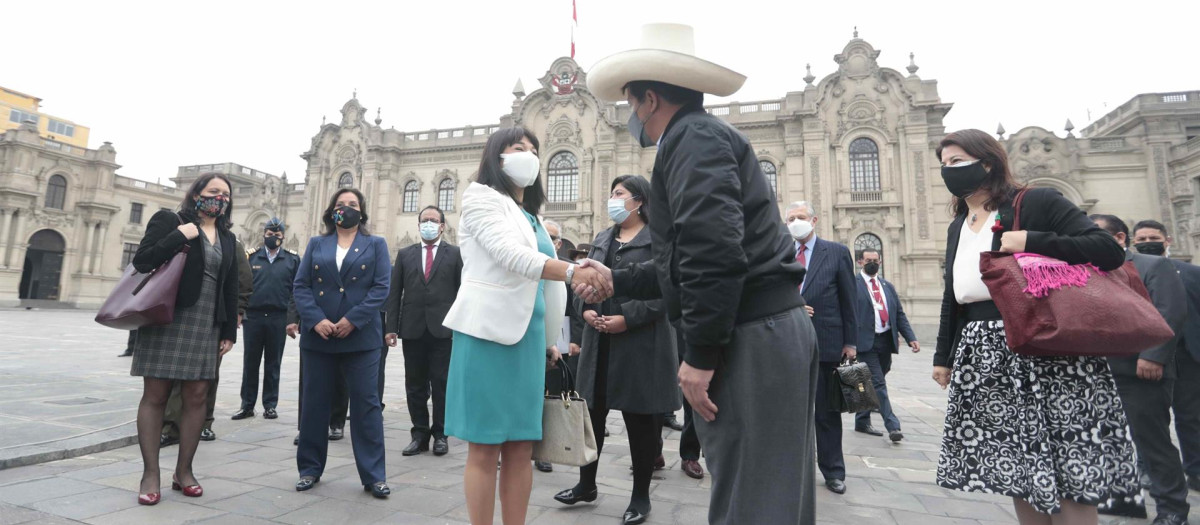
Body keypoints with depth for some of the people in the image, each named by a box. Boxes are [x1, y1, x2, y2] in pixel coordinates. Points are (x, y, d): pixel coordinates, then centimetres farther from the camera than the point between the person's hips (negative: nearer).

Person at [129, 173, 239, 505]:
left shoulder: (227, 238, 14)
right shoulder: (168, 221, 2)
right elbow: (142, 262, -8)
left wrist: (230, 331, 8)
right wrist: (179, 236, -16)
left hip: (206, 327, 4)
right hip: (166, 321, -4)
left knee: (196, 397, 4)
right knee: (155, 395, 1)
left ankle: (184, 471, 15)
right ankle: (150, 474, 10)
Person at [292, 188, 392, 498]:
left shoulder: (376, 245, 7)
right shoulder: (316, 244, 13)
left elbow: (381, 287, -4)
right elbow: (300, 286, 4)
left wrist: (352, 320, -14)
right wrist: (316, 320, -12)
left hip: (360, 336, -2)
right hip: (318, 336, 3)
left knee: (366, 403, -1)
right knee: (314, 403, 10)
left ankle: (373, 475, 6)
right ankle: (310, 469, 25)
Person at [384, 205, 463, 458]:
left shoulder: (455, 254, 5)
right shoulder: (404, 254, 12)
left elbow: (463, 291, 1)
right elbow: (394, 292, 8)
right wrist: (391, 327, 0)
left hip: (444, 328, -2)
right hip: (412, 329, 3)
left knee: (441, 384, 3)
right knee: (415, 385, 7)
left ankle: (440, 434, 16)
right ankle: (420, 433, 18)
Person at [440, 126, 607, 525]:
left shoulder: (530, 215, 20)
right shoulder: (481, 198, 0)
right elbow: (511, 255, -18)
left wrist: (549, 341, 18)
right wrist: (573, 272, -30)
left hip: (527, 335, 7)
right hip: (488, 331, -6)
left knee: (521, 447, 8)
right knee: (484, 447, -2)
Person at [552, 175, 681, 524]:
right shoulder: (602, 240, 16)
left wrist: (628, 318, -20)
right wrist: (586, 309, -5)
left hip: (641, 341, -6)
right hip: (600, 340, 6)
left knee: (641, 419, 4)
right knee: (591, 412, 11)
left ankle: (641, 495, 20)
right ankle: (587, 484, 29)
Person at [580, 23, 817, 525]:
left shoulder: (693, 137, -9)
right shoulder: (705, 136, 23)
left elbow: (714, 249, -24)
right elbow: (687, 260, 25)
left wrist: (700, 353, -19)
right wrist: (617, 281, 26)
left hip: (751, 338, -11)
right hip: (774, 328, 11)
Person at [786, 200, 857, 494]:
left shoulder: (836, 253, 0)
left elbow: (849, 299, -1)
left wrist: (850, 342, -4)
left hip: (826, 343, -2)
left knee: (827, 411, 8)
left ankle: (833, 471, 22)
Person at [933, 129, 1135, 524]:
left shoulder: (1036, 202, -4)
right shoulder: (957, 227, 14)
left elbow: (1109, 250, -11)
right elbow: (952, 295, 18)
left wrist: (1031, 242, -21)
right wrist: (944, 355, 17)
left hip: (1045, 350, -6)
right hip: (986, 357, 6)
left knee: (1068, 474, -1)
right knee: (1017, 468, 10)